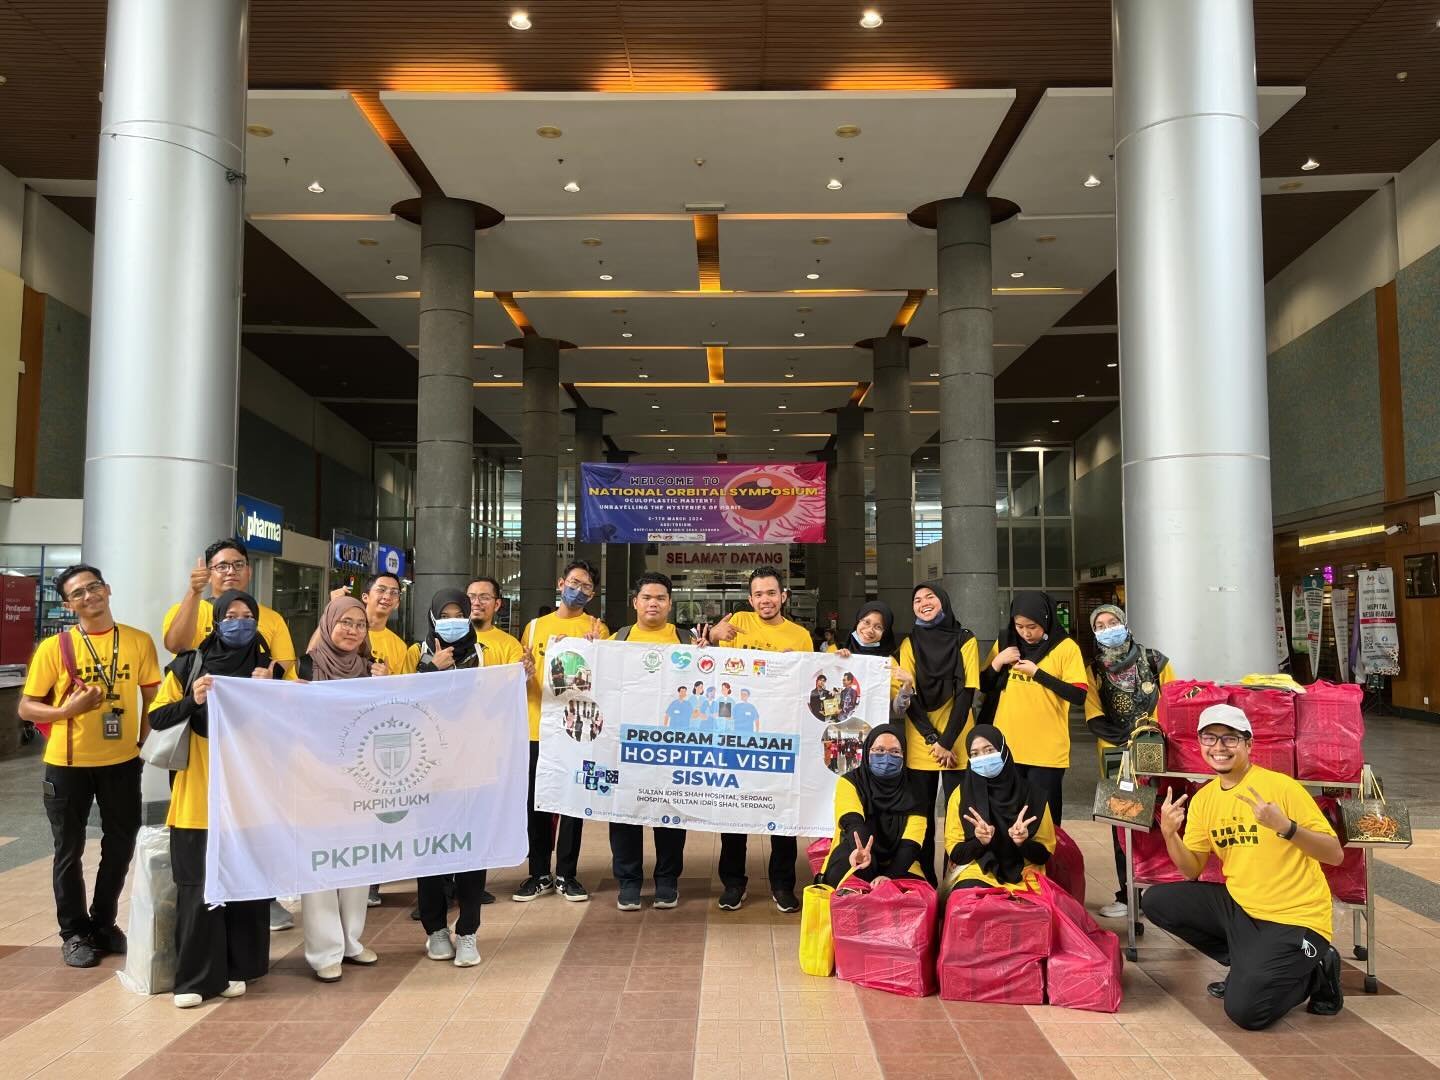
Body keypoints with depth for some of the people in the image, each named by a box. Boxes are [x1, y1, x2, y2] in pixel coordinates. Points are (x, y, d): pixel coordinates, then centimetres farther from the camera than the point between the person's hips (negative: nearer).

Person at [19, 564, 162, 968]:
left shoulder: (139, 641, -2)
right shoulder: (54, 647, -8)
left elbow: (152, 697, 8)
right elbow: (26, 708, -4)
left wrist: (145, 740, 0)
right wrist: (69, 709, -20)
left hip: (122, 761, 2)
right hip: (68, 764, -2)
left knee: (121, 844, 13)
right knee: (69, 850, 10)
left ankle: (104, 922, 33)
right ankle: (74, 932, 26)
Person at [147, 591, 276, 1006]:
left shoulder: (268, 669, 6)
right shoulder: (189, 666, 3)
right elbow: (156, 718, 2)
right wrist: (192, 702, -14)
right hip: (198, 795, -1)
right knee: (198, 885, 1)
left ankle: (237, 968, 20)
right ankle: (194, 976, 11)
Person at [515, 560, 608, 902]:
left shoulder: (596, 628, 3)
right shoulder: (535, 627, 11)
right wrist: (524, 673, -7)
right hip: (538, 727, 2)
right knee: (537, 802, 7)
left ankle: (566, 875, 15)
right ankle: (539, 874, 18)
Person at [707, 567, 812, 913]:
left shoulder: (800, 636, 5)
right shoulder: (739, 622, 3)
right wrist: (712, 635, -17)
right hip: (737, 728, 0)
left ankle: (782, 884, 18)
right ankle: (733, 881, 19)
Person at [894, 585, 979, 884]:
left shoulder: (965, 641, 0)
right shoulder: (909, 644, 5)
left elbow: (965, 694, -6)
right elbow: (909, 697, -2)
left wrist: (947, 741, -14)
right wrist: (933, 741, -12)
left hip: (957, 745, -1)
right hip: (919, 745, 2)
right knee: (921, 817, 6)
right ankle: (925, 882, 18)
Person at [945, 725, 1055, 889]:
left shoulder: (1033, 793, 1)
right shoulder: (961, 795, 2)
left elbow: (1045, 854, 6)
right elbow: (955, 853, 2)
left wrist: (1023, 843, -16)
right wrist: (979, 842, -18)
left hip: (1024, 876, 1)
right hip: (977, 874, -1)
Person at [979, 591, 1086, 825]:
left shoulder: (1065, 647, -4)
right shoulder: (1004, 643, 6)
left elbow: (1079, 696, -13)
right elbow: (984, 687, 11)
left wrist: (1037, 672, -16)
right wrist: (998, 662, -6)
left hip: (1047, 751, -3)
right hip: (1006, 747, 3)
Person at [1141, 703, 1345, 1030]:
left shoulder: (1280, 786, -14)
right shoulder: (1203, 799, 5)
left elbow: (1335, 855, -15)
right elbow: (1192, 871, 4)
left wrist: (1284, 826, -31)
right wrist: (1169, 834, -15)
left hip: (1294, 917, -7)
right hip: (1239, 905, 7)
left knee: (1245, 1009, -19)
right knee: (1156, 901, -4)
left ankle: (1312, 972, 10)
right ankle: (1251, 965, 9)